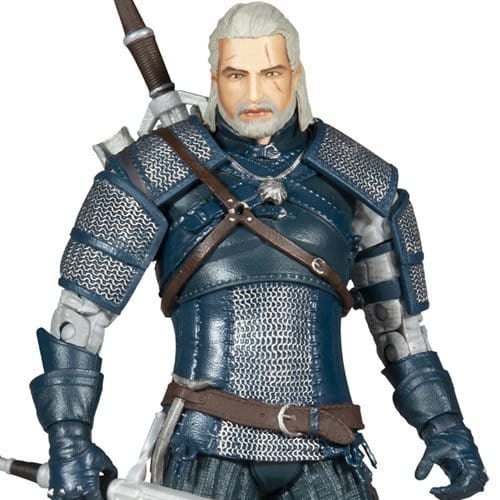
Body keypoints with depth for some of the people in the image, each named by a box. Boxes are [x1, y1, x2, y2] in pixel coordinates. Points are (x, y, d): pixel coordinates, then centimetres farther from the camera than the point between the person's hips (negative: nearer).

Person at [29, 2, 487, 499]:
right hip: (208, 451, -2)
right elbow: (79, 311, 4)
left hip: (323, 459, 2)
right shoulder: (159, 171, 2)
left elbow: (400, 321, 19)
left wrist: (443, 425, 11)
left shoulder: (360, 181, 9)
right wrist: (68, 437, -3)